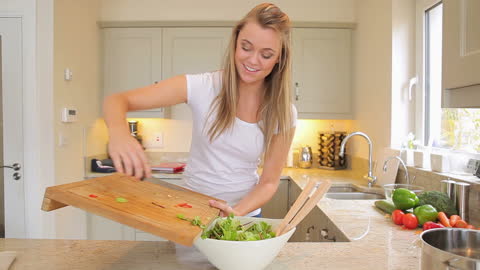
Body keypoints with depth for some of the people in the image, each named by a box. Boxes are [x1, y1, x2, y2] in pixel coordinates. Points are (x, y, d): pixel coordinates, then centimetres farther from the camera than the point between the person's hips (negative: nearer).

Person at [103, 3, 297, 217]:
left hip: (245, 213, 1)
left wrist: (238, 212, -25)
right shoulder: (203, 87, -18)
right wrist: (118, 131, -41)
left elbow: (269, 182, -7)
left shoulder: (283, 114, -12)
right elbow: (117, 100, -20)